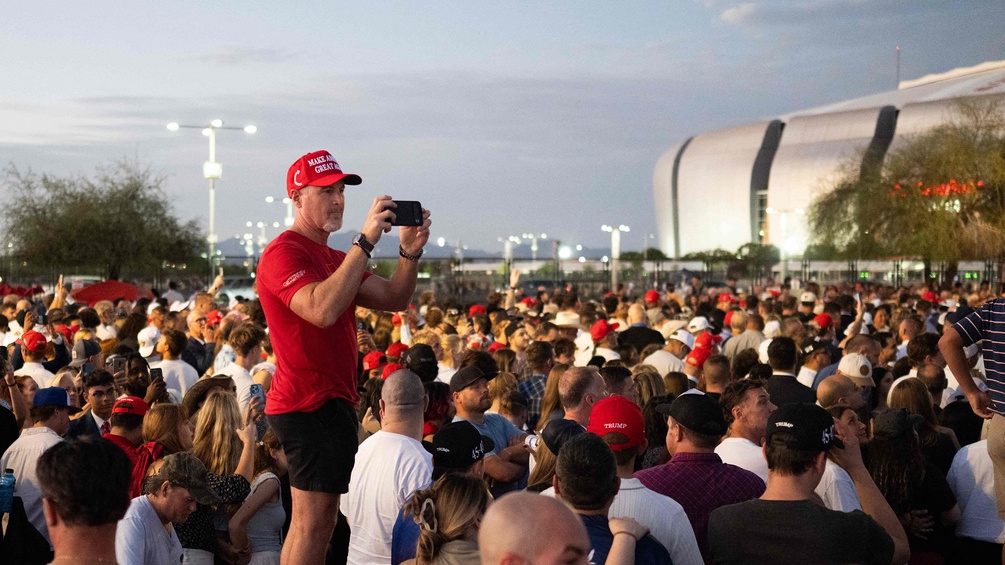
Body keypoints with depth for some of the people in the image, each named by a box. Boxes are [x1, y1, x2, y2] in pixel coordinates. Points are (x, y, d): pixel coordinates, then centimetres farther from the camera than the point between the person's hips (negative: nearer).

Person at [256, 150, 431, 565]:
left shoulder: (333, 258, 23)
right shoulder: (284, 253, -11)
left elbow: (393, 301, 13)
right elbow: (323, 310, -29)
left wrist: (410, 252, -5)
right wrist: (366, 241, -29)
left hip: (332, 402, 10)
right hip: (311, 403, -10)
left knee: (313, 522, 13)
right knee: (314, 522, -11)